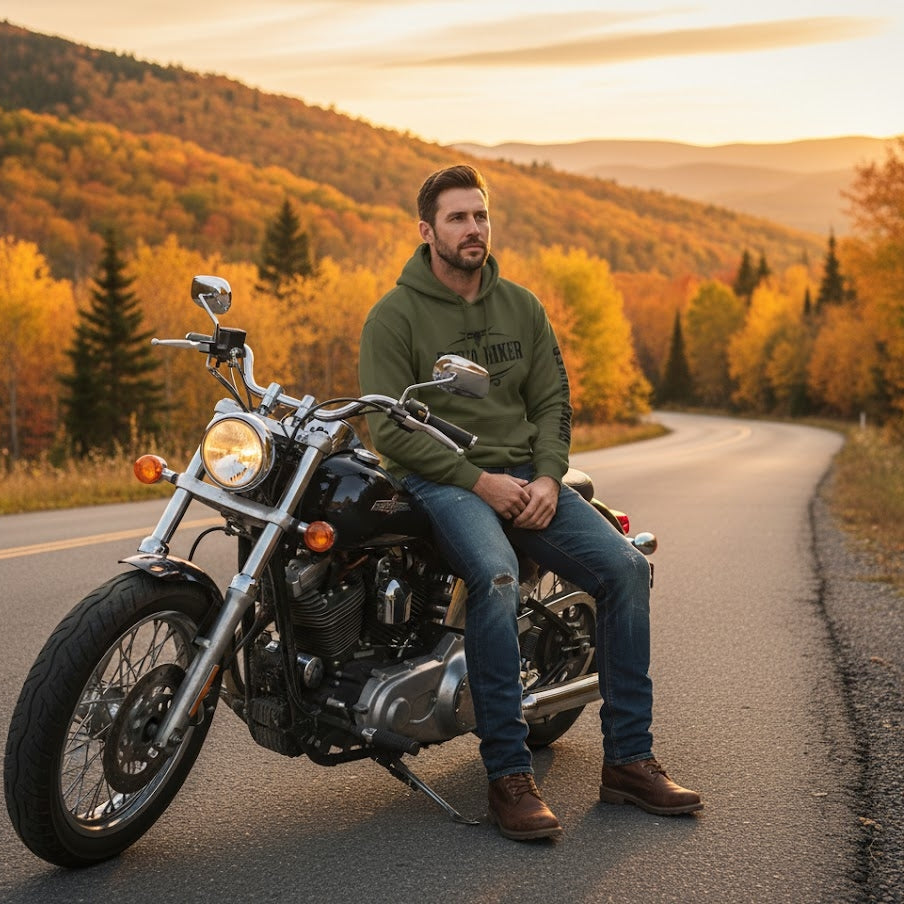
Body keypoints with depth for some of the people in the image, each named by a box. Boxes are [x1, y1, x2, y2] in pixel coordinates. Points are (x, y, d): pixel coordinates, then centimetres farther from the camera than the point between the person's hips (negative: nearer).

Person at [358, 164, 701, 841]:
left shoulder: (522, 307, 14)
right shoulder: (395, 315, -2)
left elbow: (552, 402, 13)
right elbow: (389, 426, -8)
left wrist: (547, 478, -6)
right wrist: (478, 480, -16)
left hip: (524, 475, 5)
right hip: (438, 479, -5)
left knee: (626, 566, -15)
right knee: (496, 578, -36)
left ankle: (628, 759, -5)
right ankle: (509, 775, -27)